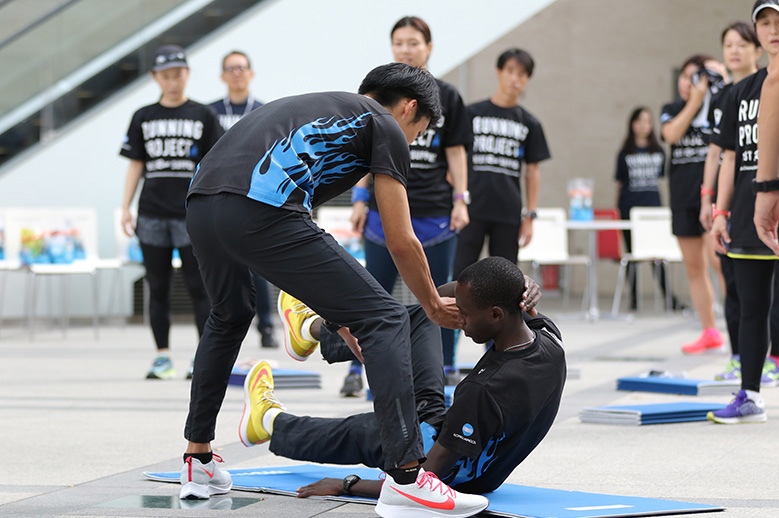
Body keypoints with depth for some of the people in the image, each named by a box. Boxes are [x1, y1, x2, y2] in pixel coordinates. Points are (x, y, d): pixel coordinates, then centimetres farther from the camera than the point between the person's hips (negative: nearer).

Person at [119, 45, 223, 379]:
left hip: (192, 216, -2)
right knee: (158, 287, 6)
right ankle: (162, 356, 11)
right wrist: (125, 208, 3)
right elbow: (136, 166, 10)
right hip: (152, 214, 2)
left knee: (199, 286, -5)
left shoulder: (203, 116, 4)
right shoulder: (144, 118, 9)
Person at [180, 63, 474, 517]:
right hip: (260, 211, -8)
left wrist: (333, 312, 43)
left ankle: (197, 461, 39)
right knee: (384, 320, 0)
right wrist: (434, 306, 30)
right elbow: (401, 242, 13)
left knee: (228, 318, 37)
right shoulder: (386, 126, 16)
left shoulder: (315, 108, 37)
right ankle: (406, 475, -11)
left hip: (200, 204, 8)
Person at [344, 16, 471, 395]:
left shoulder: (446, 97, 4)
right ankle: (357, 369, 7)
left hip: (435, 212, 0)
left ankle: (447, 368, 16)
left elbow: (455, 152, 5)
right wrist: (359, 199, 1)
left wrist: (460, 200, -1)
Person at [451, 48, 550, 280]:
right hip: (472, 208, -2)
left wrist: (530, 216, 6)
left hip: (508, 214, 2)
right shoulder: (472, 113, 4)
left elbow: (532, 172, 11)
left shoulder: (529, 123, 9)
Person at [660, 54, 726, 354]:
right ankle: (710, 332, 17)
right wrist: (695, 100, -12)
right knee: (694, 267, 8)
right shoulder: (672, 110, 11)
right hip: (684, 196, 5)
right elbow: (672, 134, -8)